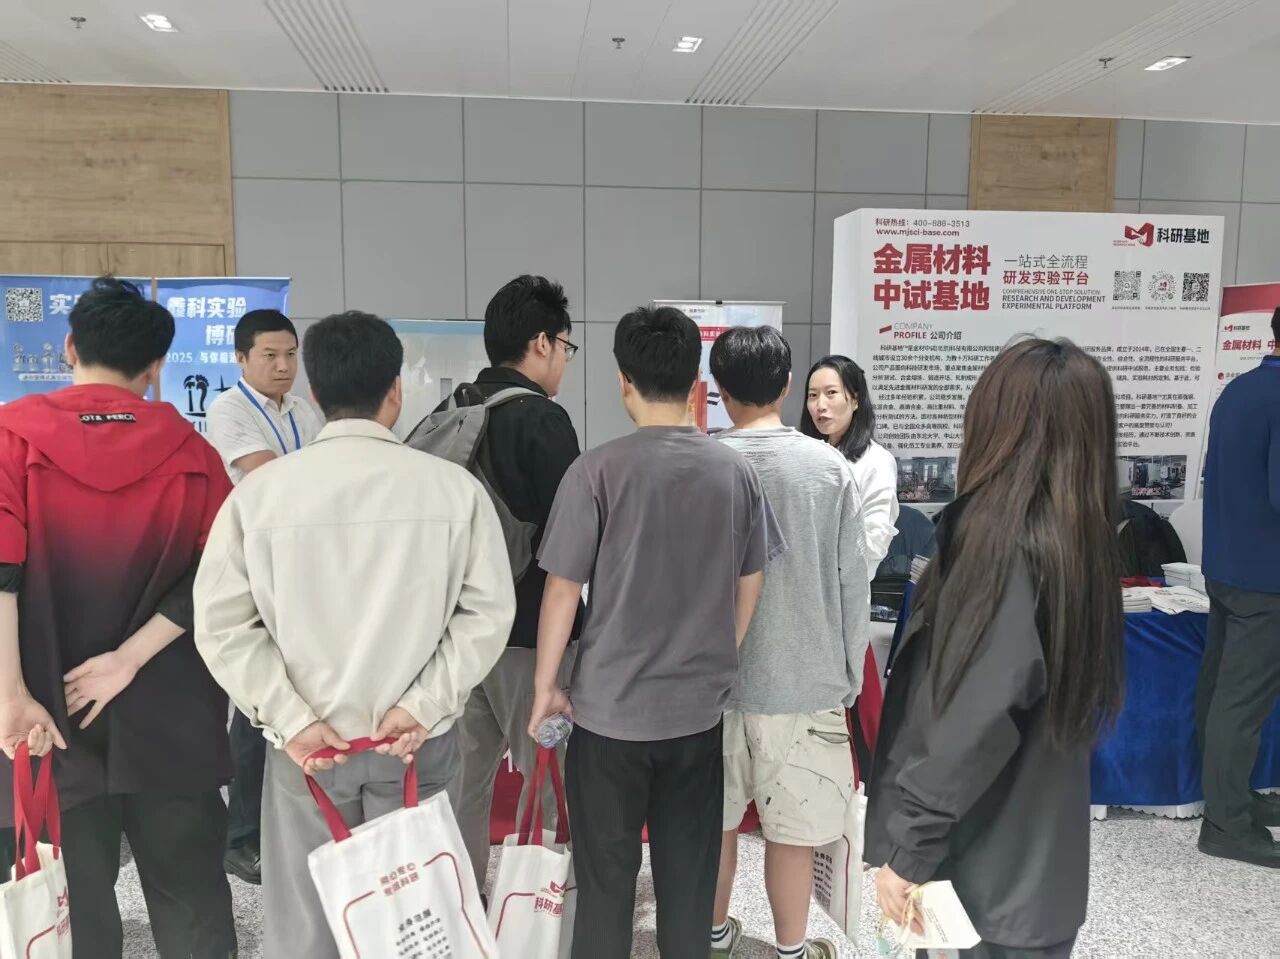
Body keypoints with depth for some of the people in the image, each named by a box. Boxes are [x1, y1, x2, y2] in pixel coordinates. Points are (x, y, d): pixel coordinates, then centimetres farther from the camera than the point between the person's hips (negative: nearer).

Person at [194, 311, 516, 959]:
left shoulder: (259, 491, -6)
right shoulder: (455, 487, -9)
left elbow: (223, 623, -5)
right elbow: (488, 612, -8)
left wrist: (291, 719, -5)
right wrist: (423, 706, -7)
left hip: (304, 741, 1)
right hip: (418, 741, 0)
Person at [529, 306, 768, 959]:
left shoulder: (598, 470, -14)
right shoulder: (736, 471, -2)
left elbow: (563, 589, -11)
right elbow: (749, 585, 8)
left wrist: (545, 685, 2)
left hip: (610, 706, -3)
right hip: (700, 705, 4)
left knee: (605, 879, 13)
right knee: (689, 875, 17)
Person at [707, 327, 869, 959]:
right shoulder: (830, 468, -9)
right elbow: (852, 584, -5)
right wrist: (850, 676, 8)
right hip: (803, 676, -1)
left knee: (715, 817, 19)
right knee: (790, 828, 12)